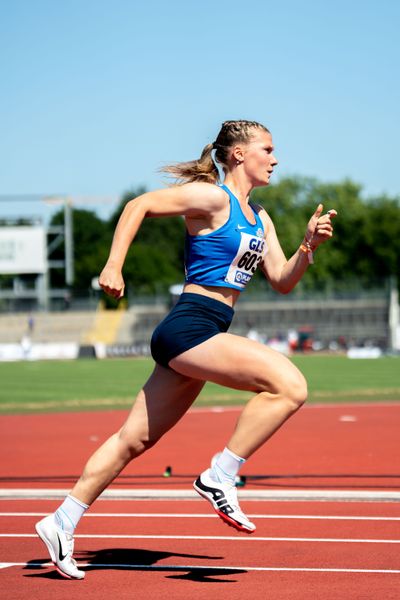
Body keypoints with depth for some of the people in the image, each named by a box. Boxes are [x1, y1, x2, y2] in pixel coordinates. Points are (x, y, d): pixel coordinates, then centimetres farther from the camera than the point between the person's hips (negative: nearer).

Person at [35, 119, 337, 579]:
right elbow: (140, 205, -8)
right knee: (290, 385, -19)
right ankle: (219, 477, -12)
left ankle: (61, 524, 16)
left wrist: (308, 246, 1)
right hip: (189, 327, -9)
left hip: (203, 336, 9)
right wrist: (114, 265, -14)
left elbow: (282, 282, 18)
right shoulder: (212, 197, -6)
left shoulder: (259, 219, 19)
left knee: (136, 439, 10)